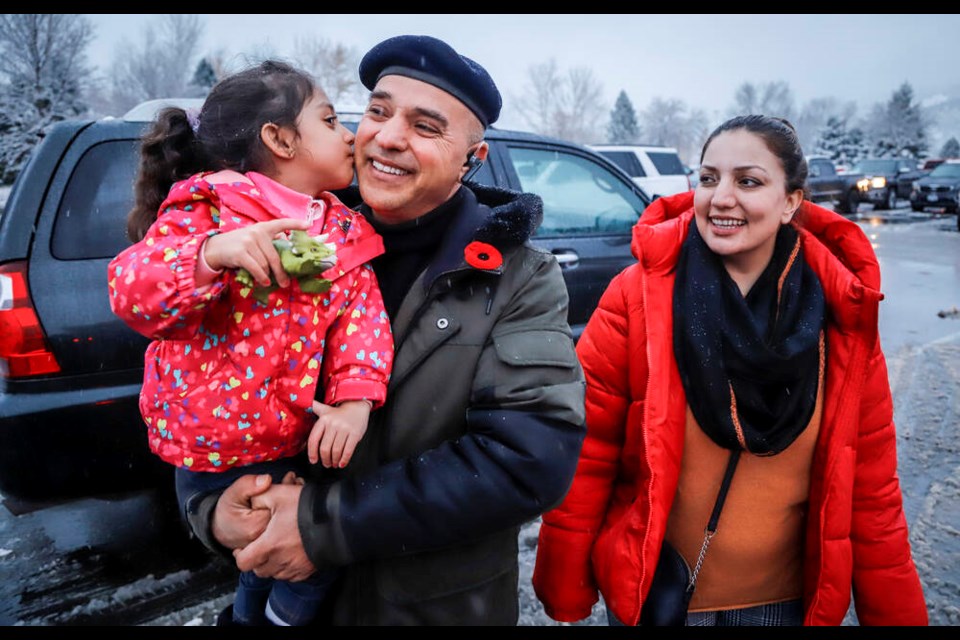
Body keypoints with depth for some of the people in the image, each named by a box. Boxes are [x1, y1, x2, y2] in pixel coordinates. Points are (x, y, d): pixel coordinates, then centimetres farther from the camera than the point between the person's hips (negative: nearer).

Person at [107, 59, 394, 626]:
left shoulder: (344, 232, 3)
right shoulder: (207, 207, -12)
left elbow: (364, 315, -7)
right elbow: (130, 294, -21)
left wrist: (356, 399, -24)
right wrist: (212, 253, -39)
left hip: (297, 444, 6)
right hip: (216, 457, -5)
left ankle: (256, 607, 47)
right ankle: (281, 613, 20)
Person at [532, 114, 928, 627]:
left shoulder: (841, 313, -9)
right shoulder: (638, 294, -16)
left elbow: (869, 486, -2)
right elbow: (587, 455, -13)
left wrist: (897, 613, 3)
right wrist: (565, 593, -9)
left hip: (785, 598, 3)